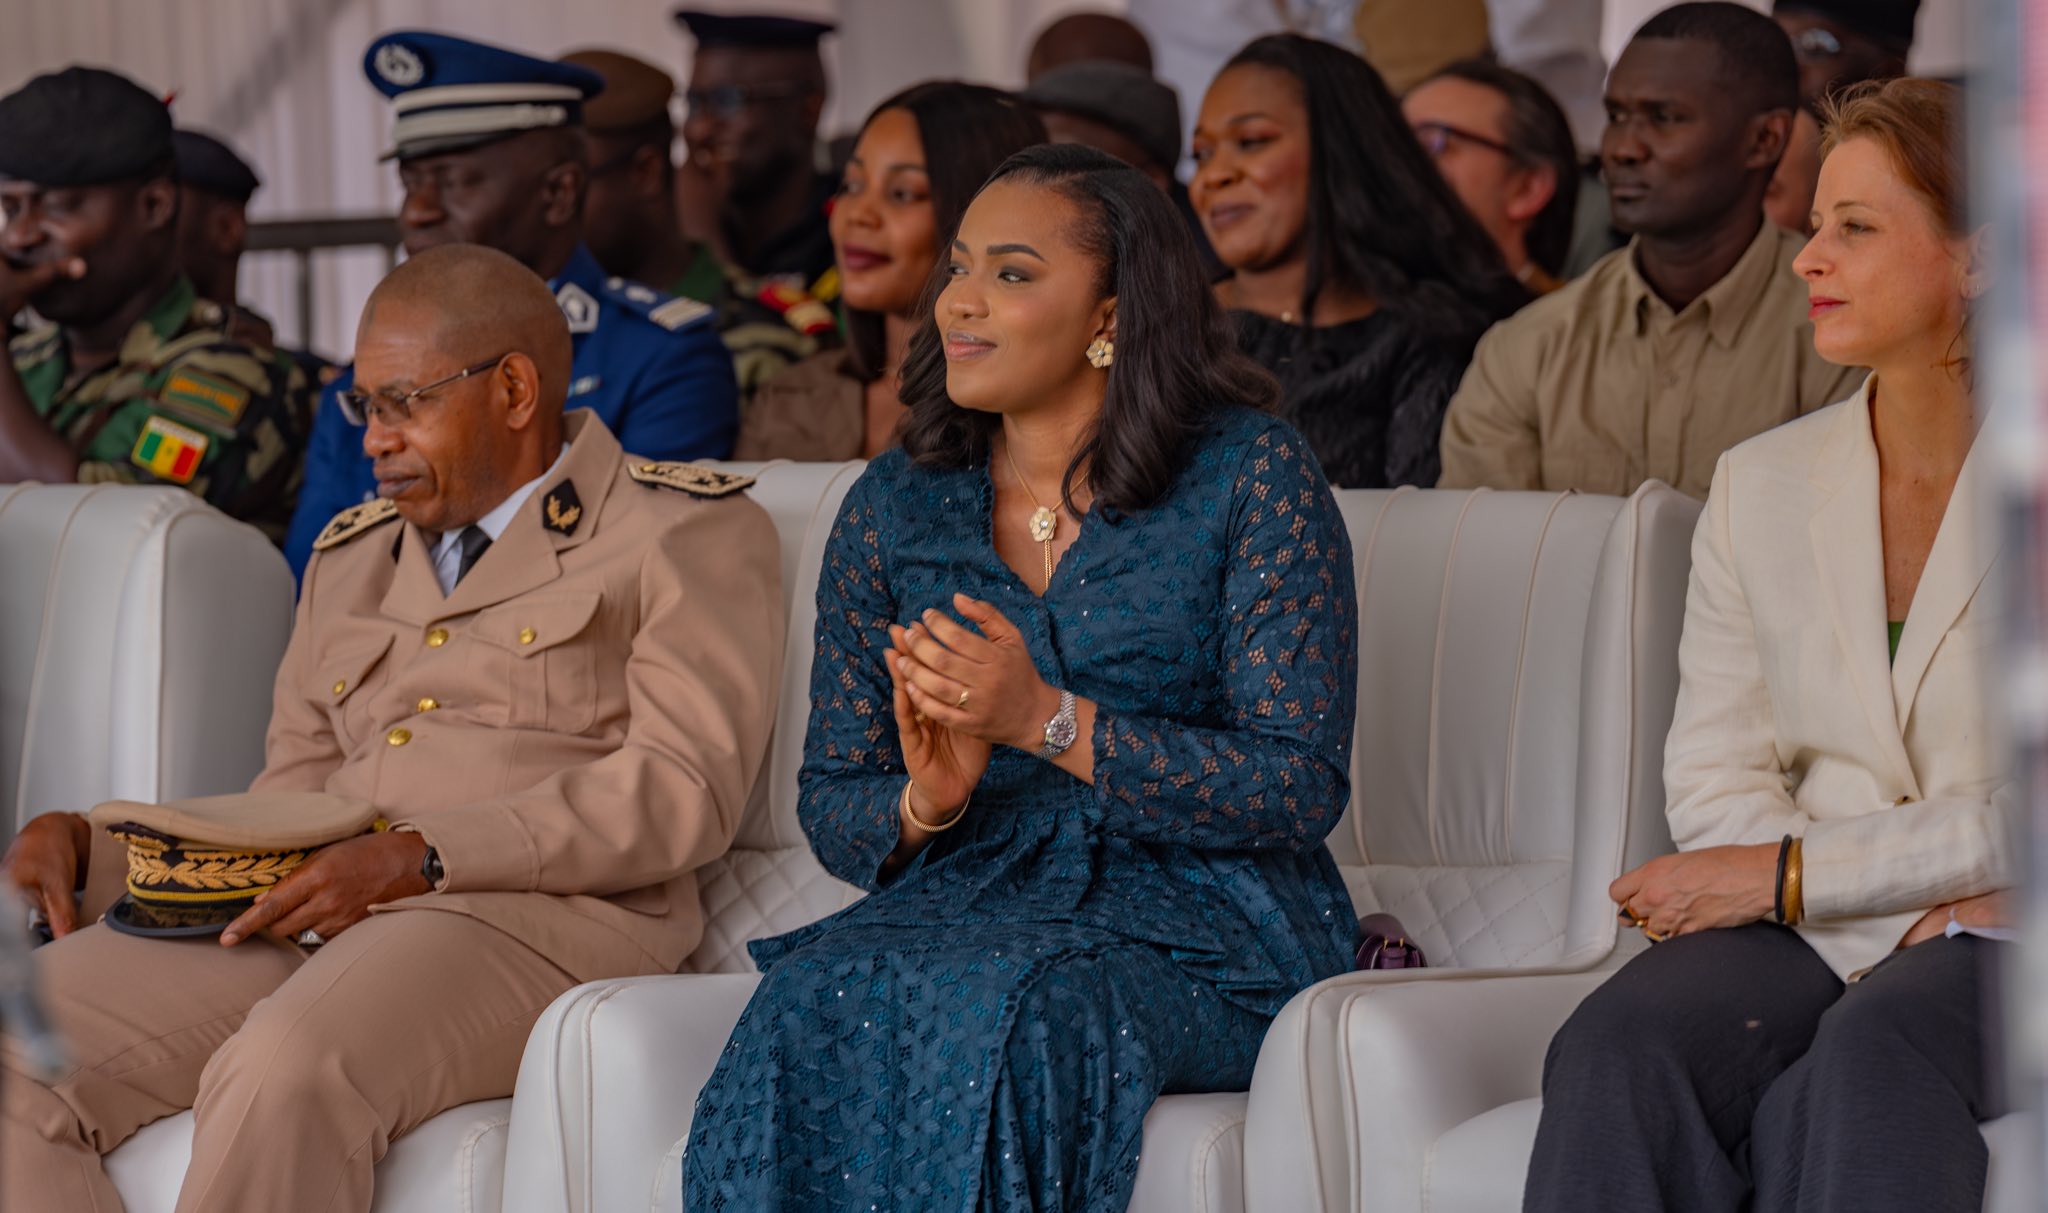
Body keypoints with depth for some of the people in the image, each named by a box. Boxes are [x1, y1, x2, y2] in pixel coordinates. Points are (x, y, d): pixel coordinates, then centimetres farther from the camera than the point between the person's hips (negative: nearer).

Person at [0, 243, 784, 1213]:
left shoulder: (687, 532, 7)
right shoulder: (353, 556, 29)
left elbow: (686, 787, -6)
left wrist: (424, 857, -16)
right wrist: (82, 841, 9)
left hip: (539, 918, -6)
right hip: (298, 920, 6)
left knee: (284, 1070, -38)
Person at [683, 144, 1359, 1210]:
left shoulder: (1250, 476, -1)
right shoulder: (894, 509, 11)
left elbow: (1303, 787, -8)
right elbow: (830, 808, 14)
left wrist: (1049, 721, -17)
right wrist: (926, 803, -12)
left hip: (1202, 931, -3)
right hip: (966, 902, 4)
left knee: (990, 1010, -36)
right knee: (817, 1001, -31)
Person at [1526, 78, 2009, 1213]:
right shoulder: (1761, 482, 16)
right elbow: (1717, 769, 10)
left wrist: (1794, 873, -11)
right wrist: (1918, 894, -8)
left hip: (2004, 942, -4)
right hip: (1798, 938, 4)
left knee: (1867, 1058, -38)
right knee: (1615, 1048, -30)